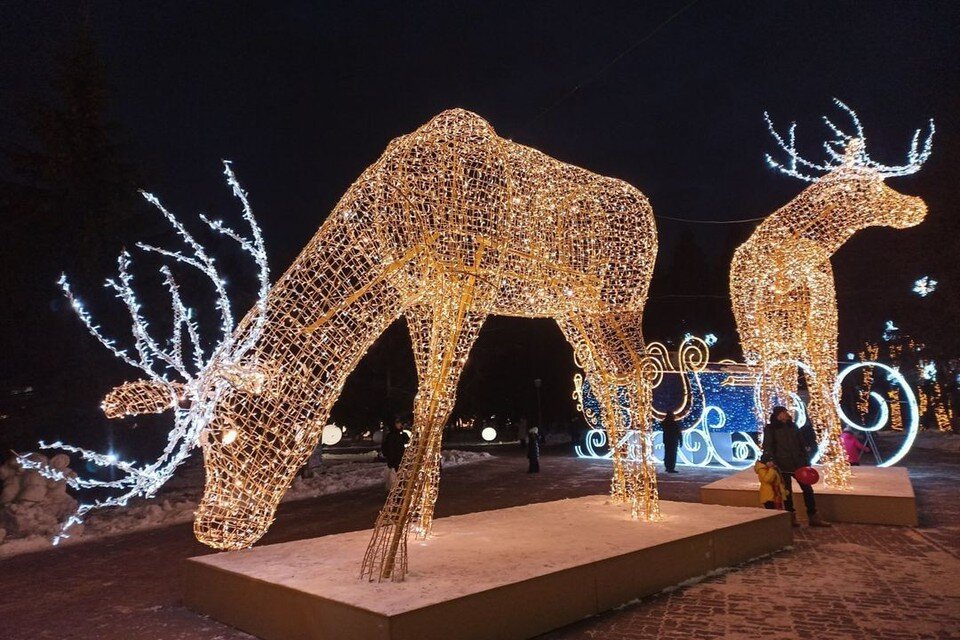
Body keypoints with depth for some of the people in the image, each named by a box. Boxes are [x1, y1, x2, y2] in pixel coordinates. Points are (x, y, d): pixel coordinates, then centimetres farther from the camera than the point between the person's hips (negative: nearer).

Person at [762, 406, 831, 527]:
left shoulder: (792, 427, 12)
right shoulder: (770, 429, -2)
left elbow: (802, 444, 15)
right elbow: (767, 448, -8)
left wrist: (806, 462, 10)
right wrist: (771, 461, -21)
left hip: (798, 464, 4)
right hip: (783, 466, -4)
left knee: (807, 489, 5)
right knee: (787, 492, 3)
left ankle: (813, 517, 14)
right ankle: (791, 517, 15)